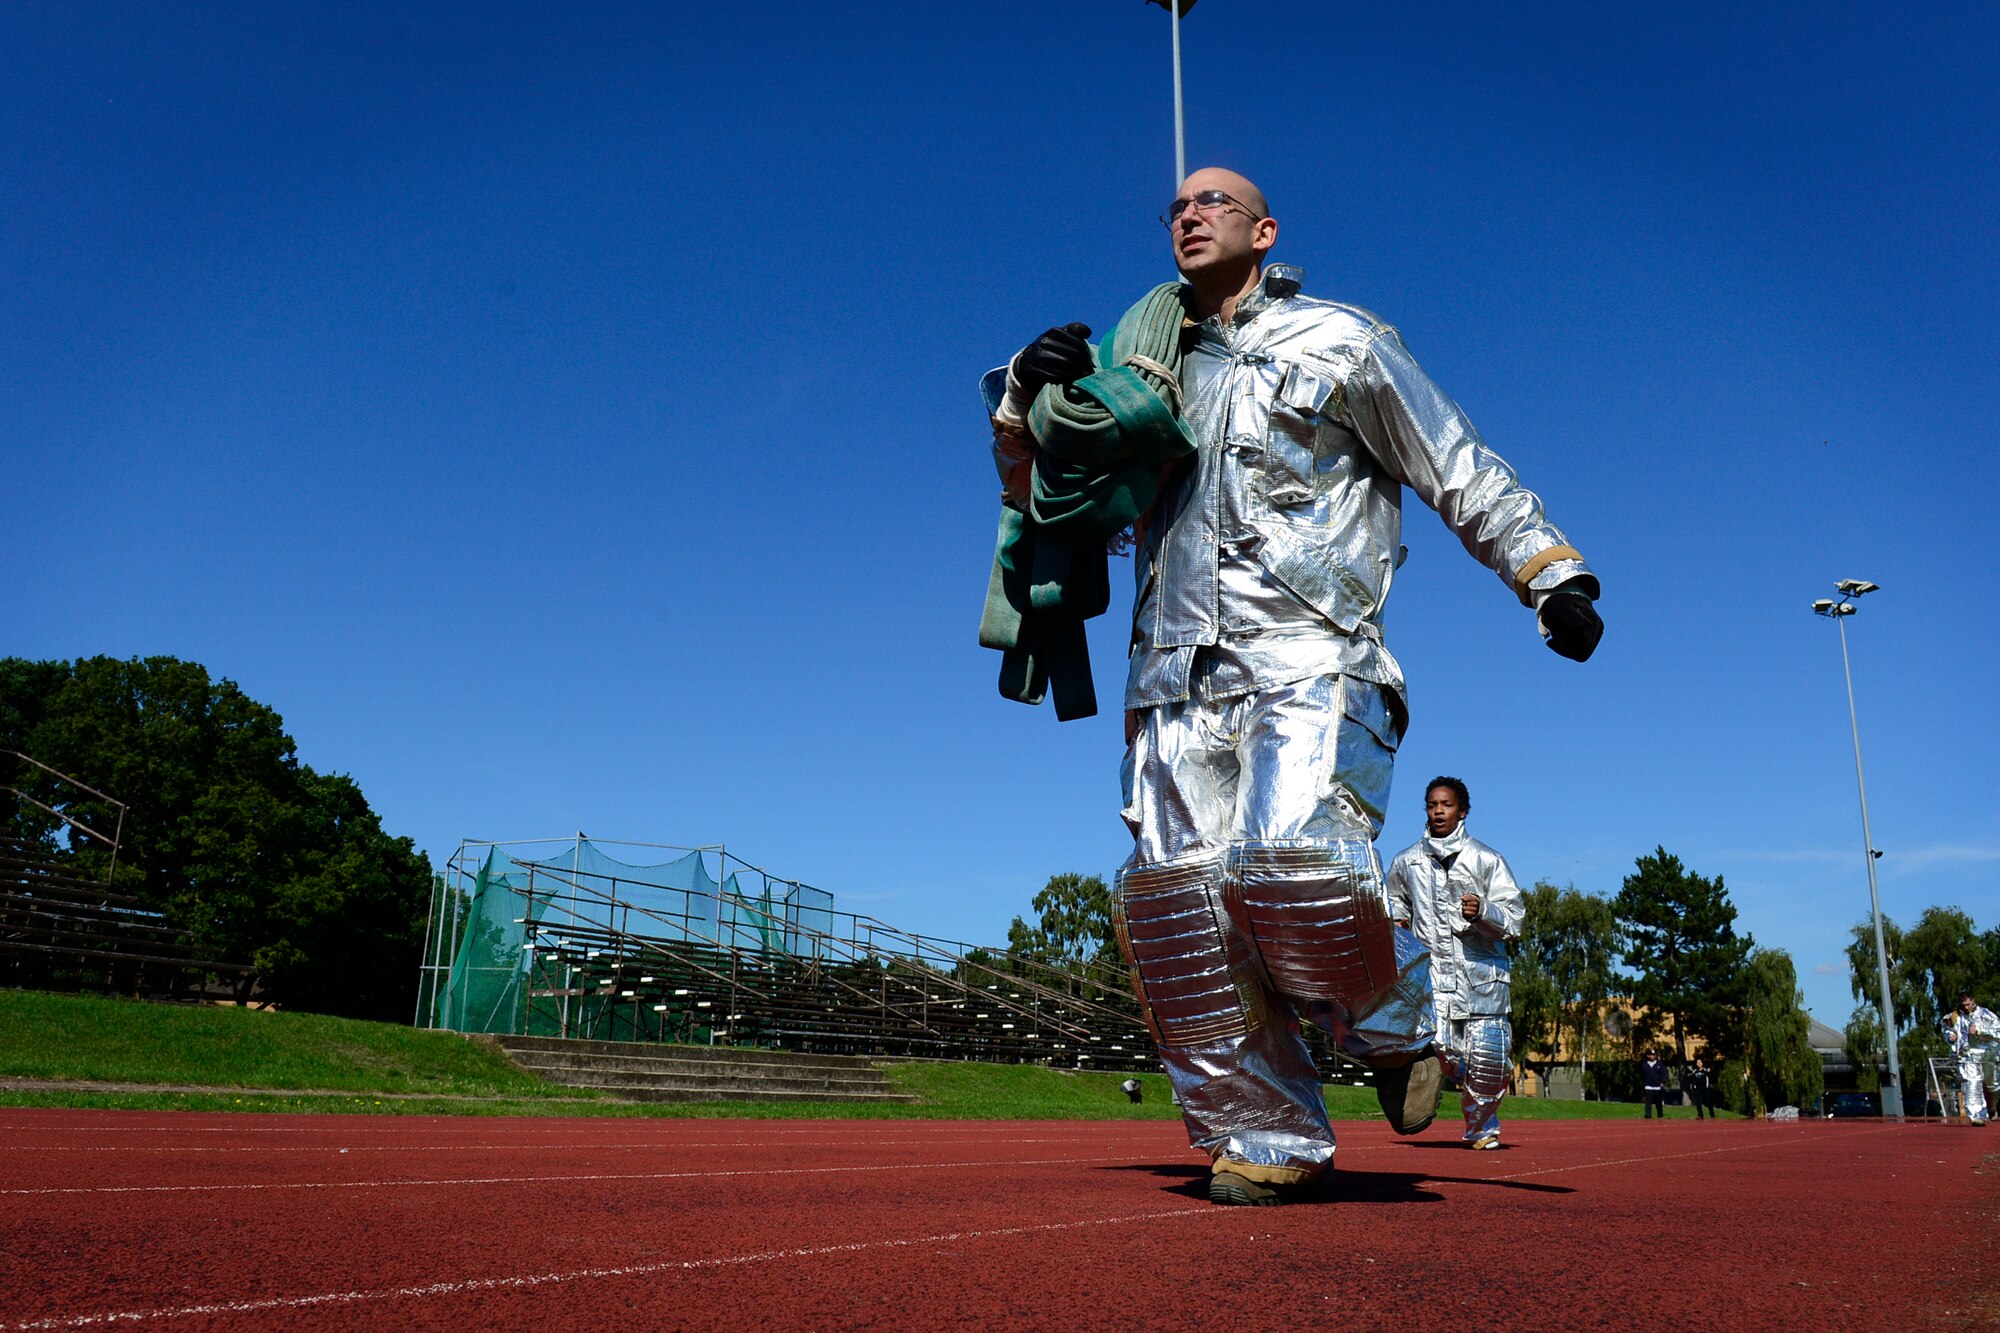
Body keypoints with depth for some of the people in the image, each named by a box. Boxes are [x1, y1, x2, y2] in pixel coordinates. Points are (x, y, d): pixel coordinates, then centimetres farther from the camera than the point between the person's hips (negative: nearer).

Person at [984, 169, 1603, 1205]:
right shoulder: (1146, 375, 22)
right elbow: (1041, 495, 21)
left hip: (1309, 662, -4)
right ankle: (1269, 1138, 6)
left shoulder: (1338, 343, 13)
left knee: (1295, 869, -26)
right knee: (1174, 904, -7)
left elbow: (1465, 474, 13)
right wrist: (1029, 398, 3)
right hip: (1179, 679, 4)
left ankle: (1394, 1019, 6)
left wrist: (1552, 574, 2)